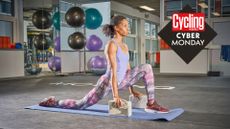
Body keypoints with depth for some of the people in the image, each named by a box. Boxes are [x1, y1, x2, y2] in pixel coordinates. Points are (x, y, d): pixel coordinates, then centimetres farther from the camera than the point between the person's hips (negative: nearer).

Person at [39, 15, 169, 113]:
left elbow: (127, 69, 13)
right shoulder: (111, 45, -20)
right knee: (80, 105, 3)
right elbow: (113, 71, -26)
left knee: (147, 68, -7)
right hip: (108, 82, -8)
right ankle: (52, 102, 27)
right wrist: (116, 95, -28)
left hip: (121, 81, 8)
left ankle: (151, 104, -8)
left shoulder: (125, 46, 7)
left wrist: (132, 89, 13)